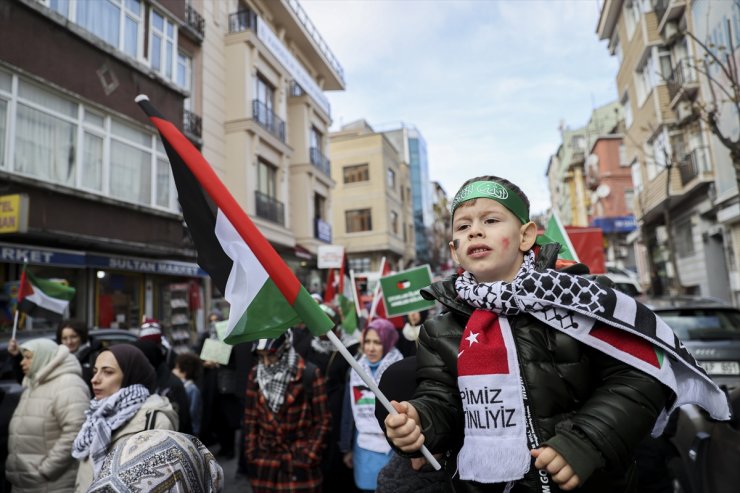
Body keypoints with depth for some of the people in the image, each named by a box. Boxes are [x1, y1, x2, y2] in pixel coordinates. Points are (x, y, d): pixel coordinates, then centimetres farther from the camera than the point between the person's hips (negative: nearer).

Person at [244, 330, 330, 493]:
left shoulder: (309, 374, -10)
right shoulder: (255, 375, 3)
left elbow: (322, 421, -5)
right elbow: (251, 419, 10)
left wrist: (309, 456, -9)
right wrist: (251, 455, 5)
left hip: (299, 464, -3)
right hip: (264, 463, 4)